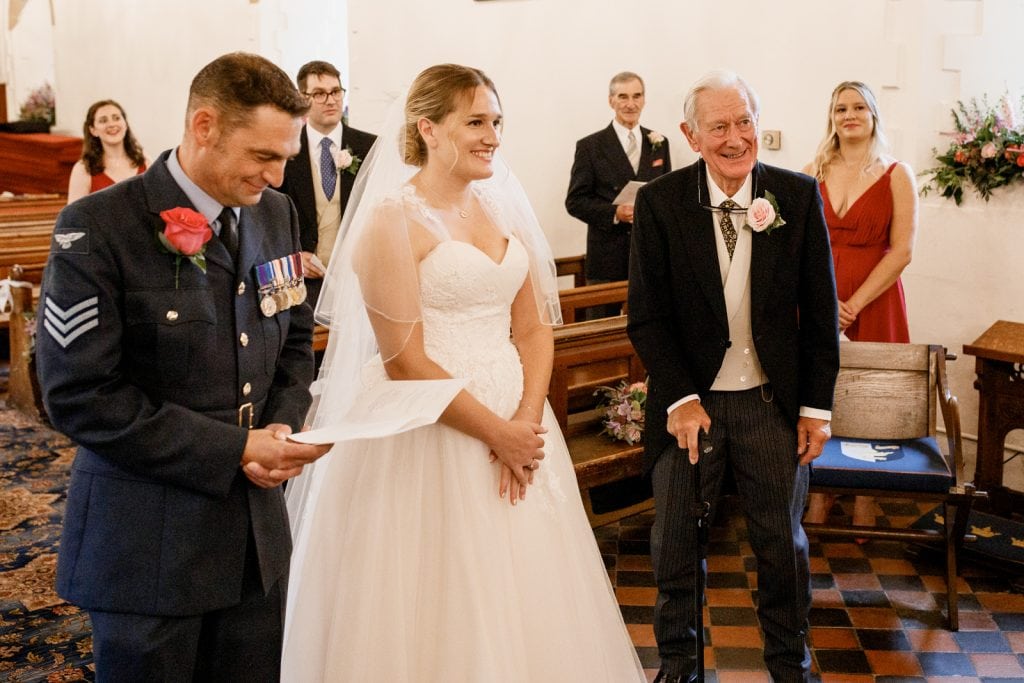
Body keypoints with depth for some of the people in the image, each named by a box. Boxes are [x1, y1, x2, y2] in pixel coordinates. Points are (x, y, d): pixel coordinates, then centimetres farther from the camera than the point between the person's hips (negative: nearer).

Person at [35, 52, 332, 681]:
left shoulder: (277, 214, 4)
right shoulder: (98, 228, -15)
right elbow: (79, 395, -17)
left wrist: (282, 426, -4)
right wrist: (232, 450, -17)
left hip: (258, 528, 6)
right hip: (148, 542, -5)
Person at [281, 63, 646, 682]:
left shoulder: (503, 209, 10)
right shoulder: (392, 220, -9)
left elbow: (534, 328, 8)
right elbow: (403, 359, -15)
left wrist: (528, 419, -8)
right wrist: (495, 433, -13)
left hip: (518, 423, 6)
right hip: (426, 432, -6)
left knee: (523, 603, 14)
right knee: (440, 609, 5)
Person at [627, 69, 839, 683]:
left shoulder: (798, 196, -4)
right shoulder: (660, 202, -7)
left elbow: (820, 310, 0)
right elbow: (647, 315, -5)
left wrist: (817, 406, -1)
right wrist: (680, 398, -11)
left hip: (773, 402, 1)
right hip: (691, 402, 0)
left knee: (783, 539, 14)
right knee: (675, 538, 13)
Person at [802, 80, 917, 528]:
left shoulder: (896, 175, 1)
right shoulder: (813, 173, 8)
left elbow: (901, 251, -6)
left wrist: (854, 304, -14)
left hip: (873, 303, -2)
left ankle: (864, 506, 18)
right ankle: (819, 500, 17)